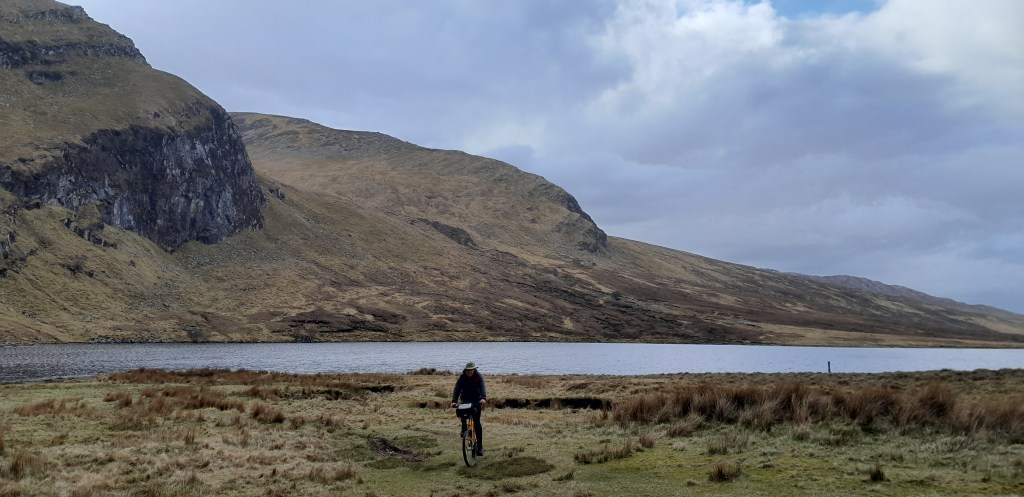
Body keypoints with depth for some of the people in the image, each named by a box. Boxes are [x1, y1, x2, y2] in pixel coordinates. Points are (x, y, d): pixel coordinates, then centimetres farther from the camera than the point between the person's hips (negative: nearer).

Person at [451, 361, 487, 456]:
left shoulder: (478, 377, -12)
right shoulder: (462, 378, -9)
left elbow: (482, 388, -26)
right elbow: (457, 389, -20)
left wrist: (483, 398, -46)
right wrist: (454, 401, -36)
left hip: (476, 402, -2)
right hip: (465, 401, 2)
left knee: (476, 421, -11)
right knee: (463, 420, -12)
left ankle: (480, 446, -7)